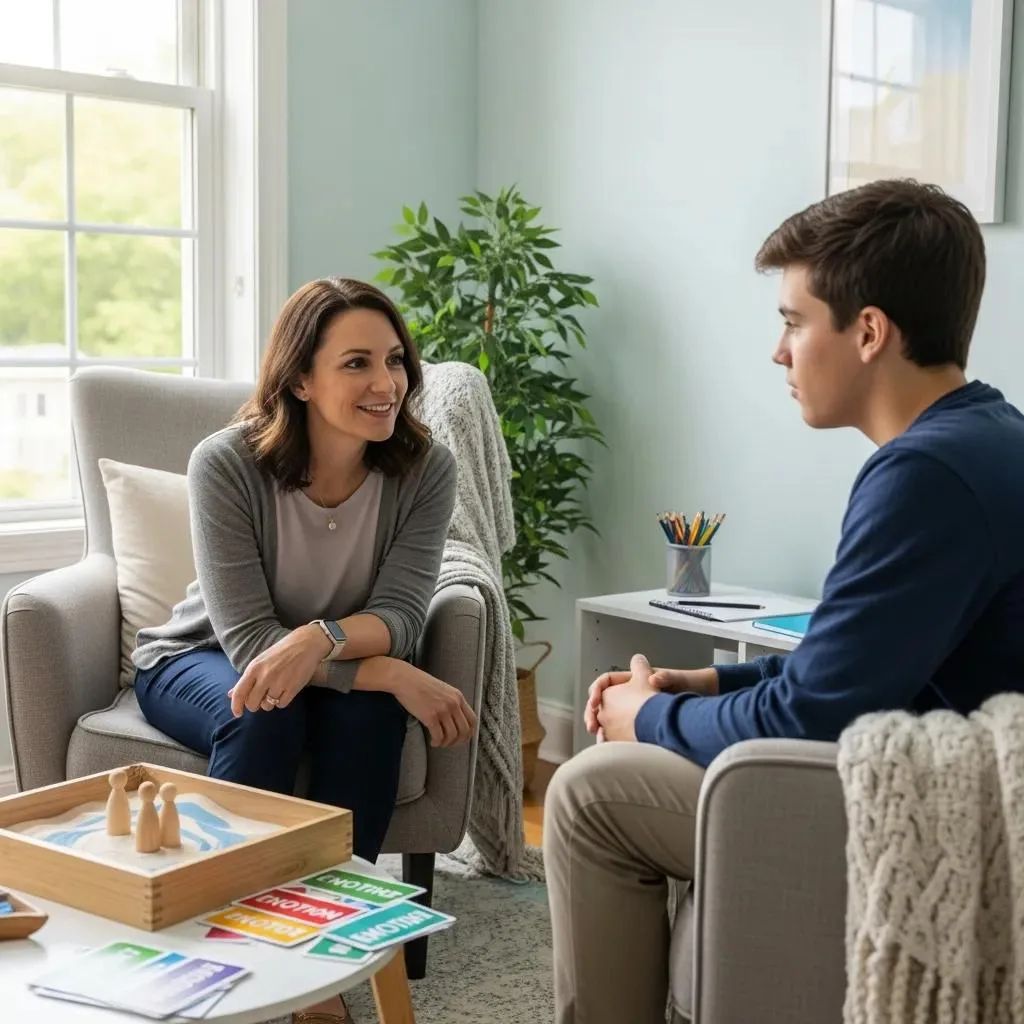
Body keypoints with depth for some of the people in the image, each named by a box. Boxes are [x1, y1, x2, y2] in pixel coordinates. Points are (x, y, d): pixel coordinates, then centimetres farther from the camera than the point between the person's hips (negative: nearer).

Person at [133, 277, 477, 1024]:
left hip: (337, 667, 2)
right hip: (202, 659, -2)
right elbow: (247, 638, -28)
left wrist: (321, 639, -46)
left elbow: (400, 616, -23)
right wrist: (395, 676, -37)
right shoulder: (226, 463, -26)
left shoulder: (426, 467, -19)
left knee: (369, 712, -31)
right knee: (263, 716, -34)